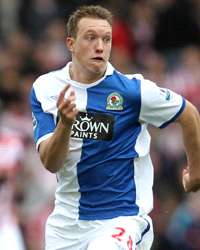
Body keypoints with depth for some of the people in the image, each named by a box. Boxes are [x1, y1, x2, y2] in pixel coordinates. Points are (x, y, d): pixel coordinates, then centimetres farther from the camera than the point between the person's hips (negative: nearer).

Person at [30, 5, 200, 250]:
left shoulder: (132, 90, -11)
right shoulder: (45, 88, -3)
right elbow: (50, 163, -9)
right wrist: (65, 124, -28)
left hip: (122, 218, -4)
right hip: (67, 219, 5)